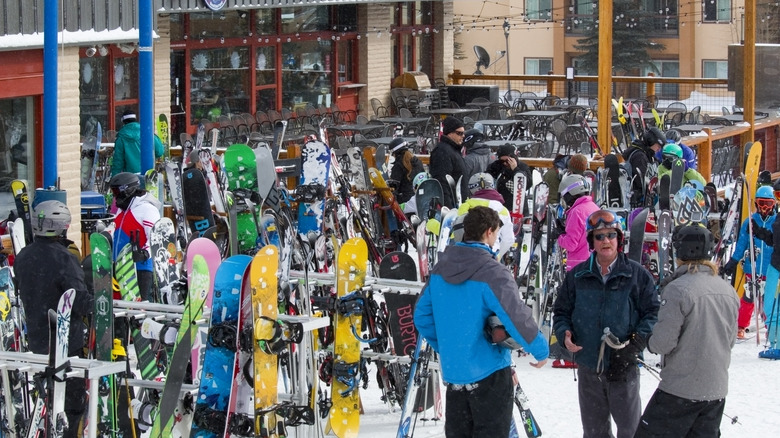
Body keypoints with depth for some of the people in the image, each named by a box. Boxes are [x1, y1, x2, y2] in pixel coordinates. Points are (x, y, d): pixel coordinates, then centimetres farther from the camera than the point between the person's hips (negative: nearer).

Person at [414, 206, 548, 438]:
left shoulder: (440, 271, 3)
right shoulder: (492, 273, -19)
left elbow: (422, 316, 10)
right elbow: (517, 318, -22)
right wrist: (541, 350, -7)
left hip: (453, 372, 6)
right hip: (489, 372, -6)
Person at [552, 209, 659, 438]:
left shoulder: (637, 275, -3)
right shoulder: (577, 276, 4)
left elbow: (652, 313, -2)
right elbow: (561, 311, 12)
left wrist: (635, 344, -15)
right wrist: (564, 334, -8)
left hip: (623, 368, -3)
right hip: (588, 367, 3)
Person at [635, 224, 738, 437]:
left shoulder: (678, 289, -17)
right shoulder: (728, 290, 4)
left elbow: (664, 342, -17)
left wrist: (650, 343, 5)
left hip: (680, 389, -6)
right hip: (717, 391, 7)